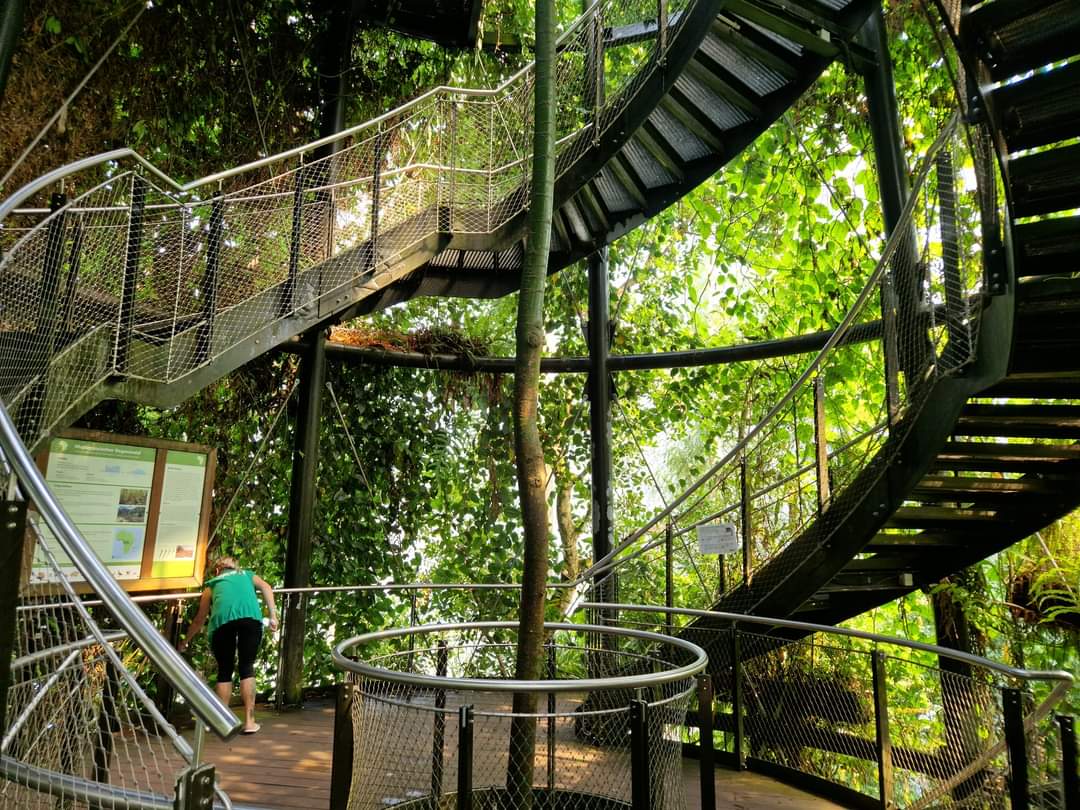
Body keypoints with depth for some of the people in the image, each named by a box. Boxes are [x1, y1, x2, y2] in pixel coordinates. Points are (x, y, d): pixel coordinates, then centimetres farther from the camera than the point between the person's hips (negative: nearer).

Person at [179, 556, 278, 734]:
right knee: (247, 667, 9)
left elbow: (200, 619, 38)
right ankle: (249, 721, 7)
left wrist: (186, 641, 53)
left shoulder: (212, 583, 35)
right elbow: (265, 587, 15)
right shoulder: (246, 574, 36)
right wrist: (273, 615, 12)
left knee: (224, 671, 15)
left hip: (223, 617, 0)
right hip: (251, 615, 0)